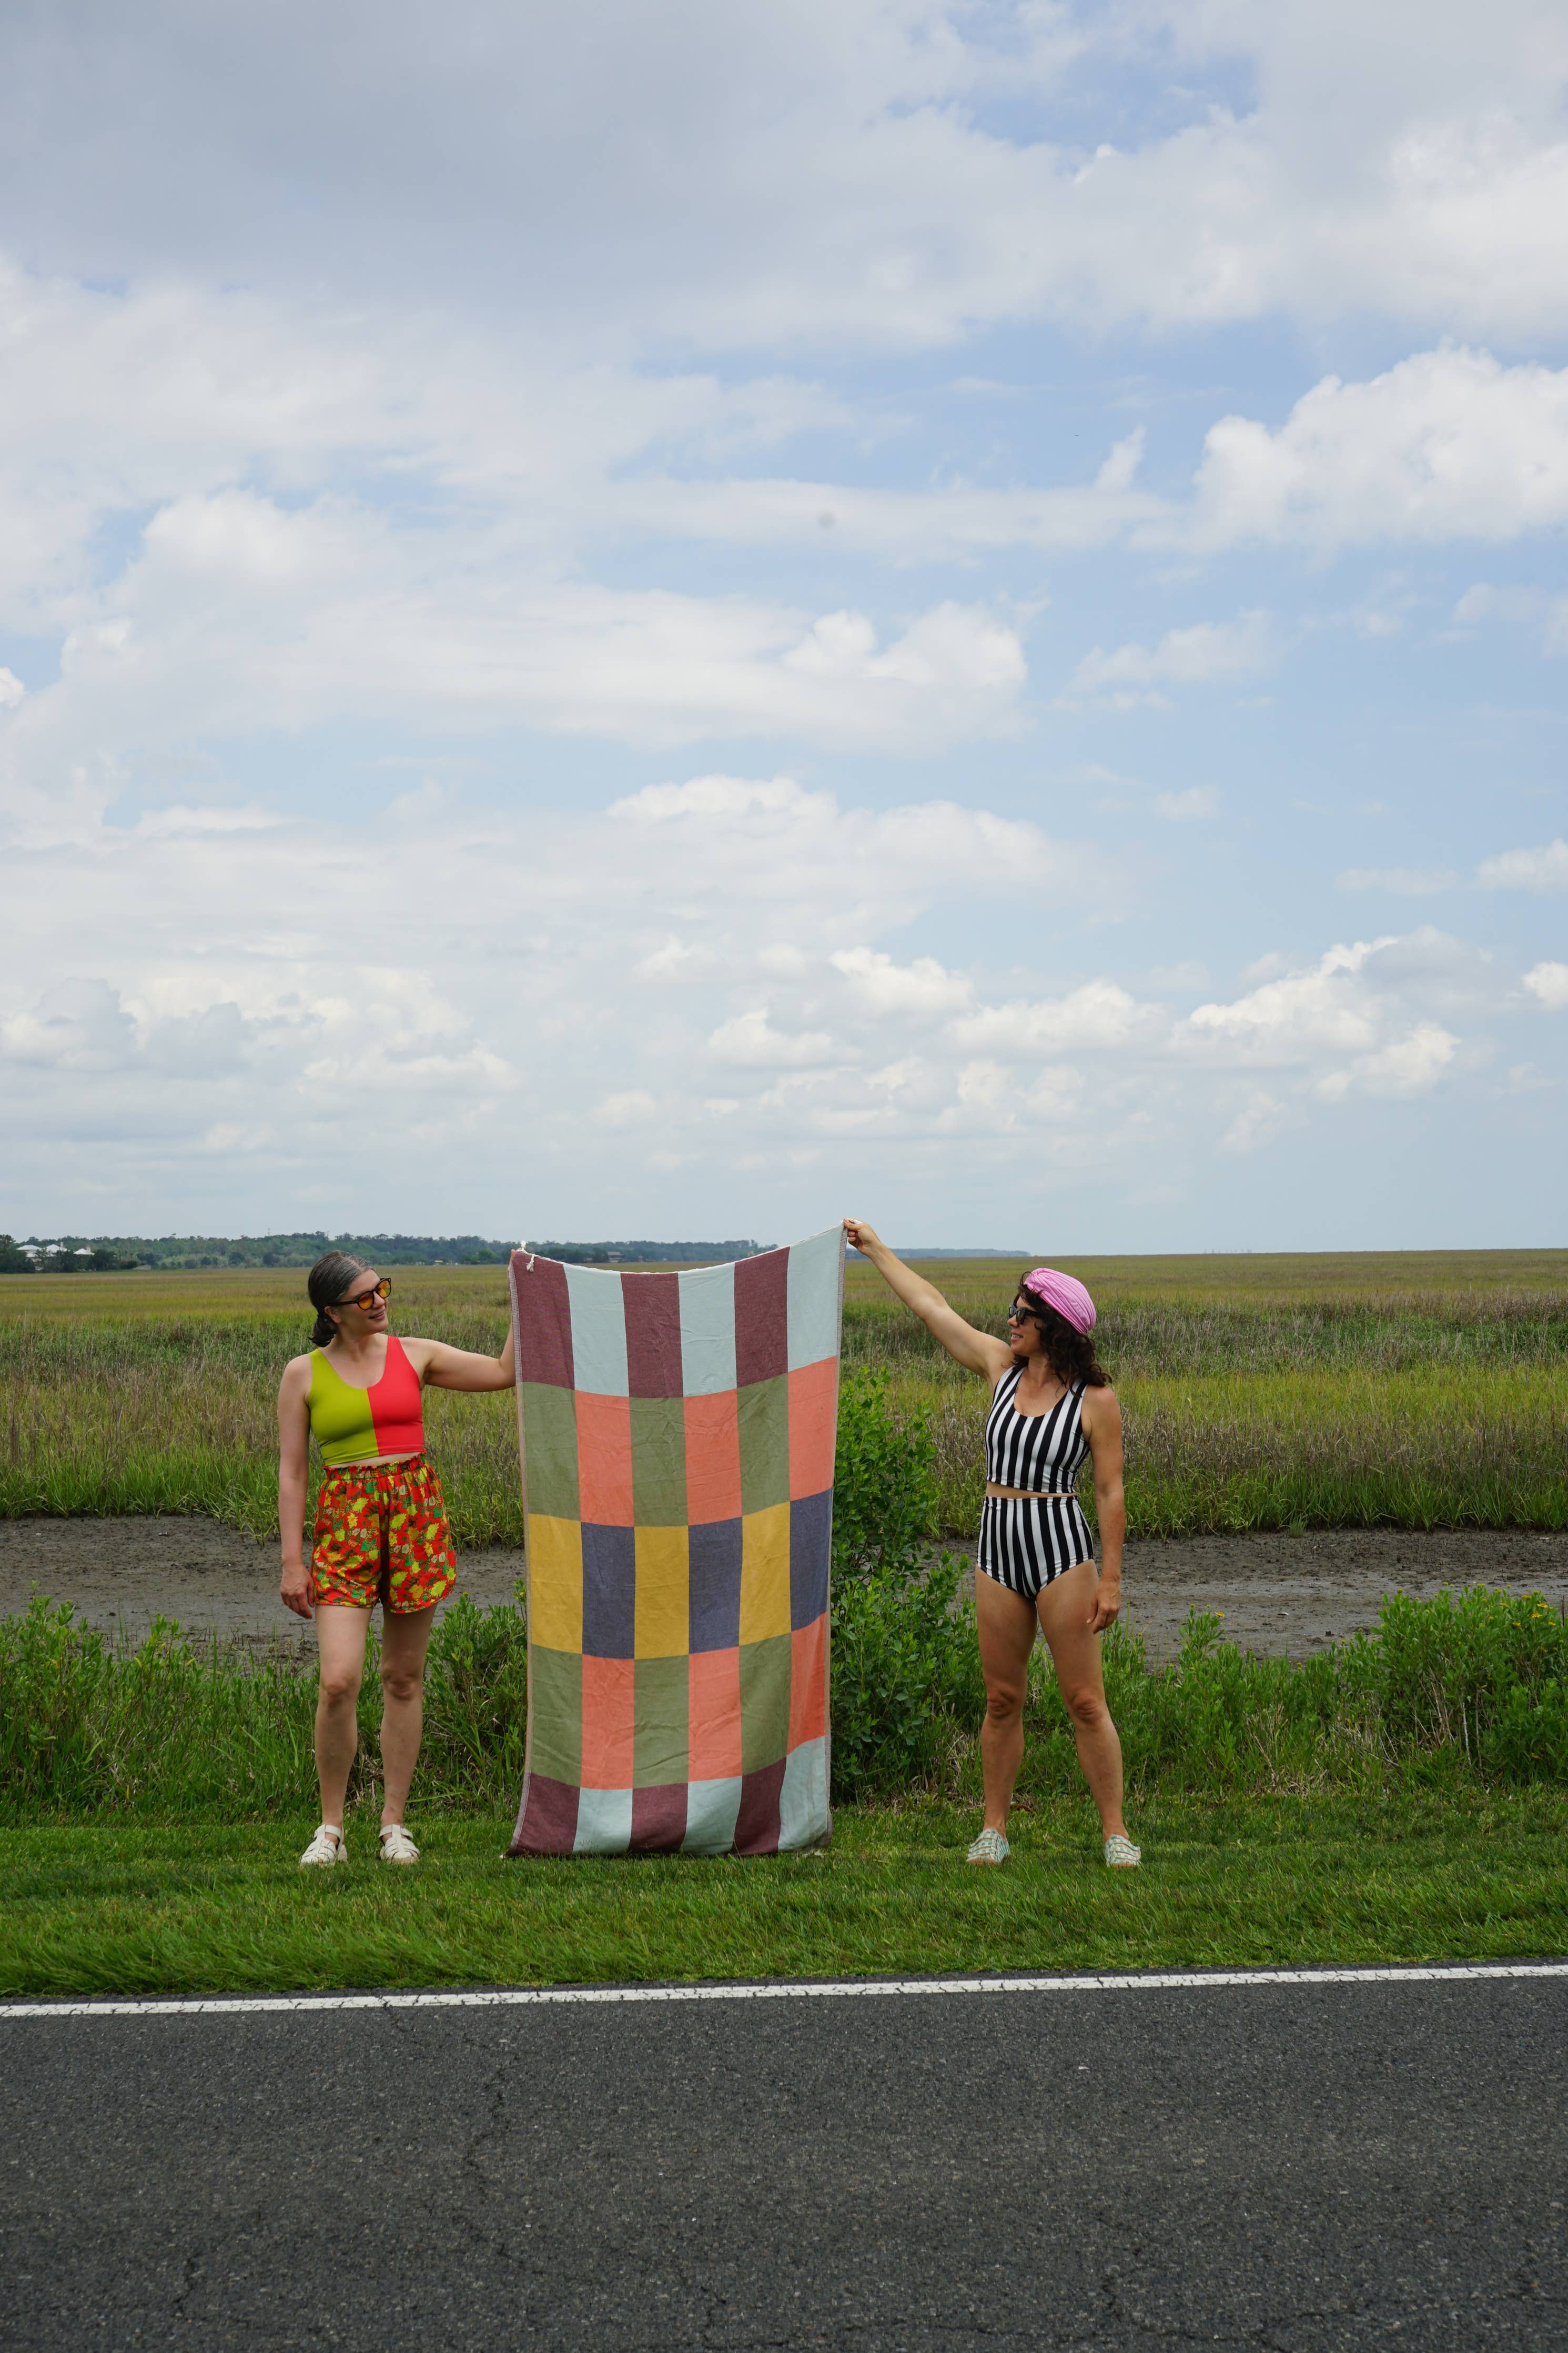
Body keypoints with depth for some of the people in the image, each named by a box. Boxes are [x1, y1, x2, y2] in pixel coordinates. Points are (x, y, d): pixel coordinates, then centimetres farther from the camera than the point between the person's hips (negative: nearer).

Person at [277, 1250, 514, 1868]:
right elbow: (291, 1473, 2)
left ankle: (394, 1824, 16)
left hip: (416, 1515, 2)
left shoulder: (415, 1355, 6)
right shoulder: (304, 1373, 2)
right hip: (345, 1521, -2)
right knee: (339, 1682, -13)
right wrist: (292, 1560, -3)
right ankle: (331, 1828, 3)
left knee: (404, 1679, 6)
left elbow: (504, 1372, 9)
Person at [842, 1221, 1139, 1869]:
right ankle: (995, 1829, 18)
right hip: (998, 1549, 5)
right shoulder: (1001, 1367, 6)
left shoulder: (1095, 1400, -7)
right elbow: (931, 1305, 14)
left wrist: (1111, 1579, -7)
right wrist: (875, 1248, 19)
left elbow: (1110, 1492, -5)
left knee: (1085, 1701, -2)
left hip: (1062, 1548, -4)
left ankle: (1115, 1831, 5)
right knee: (1002, 1700, 9)